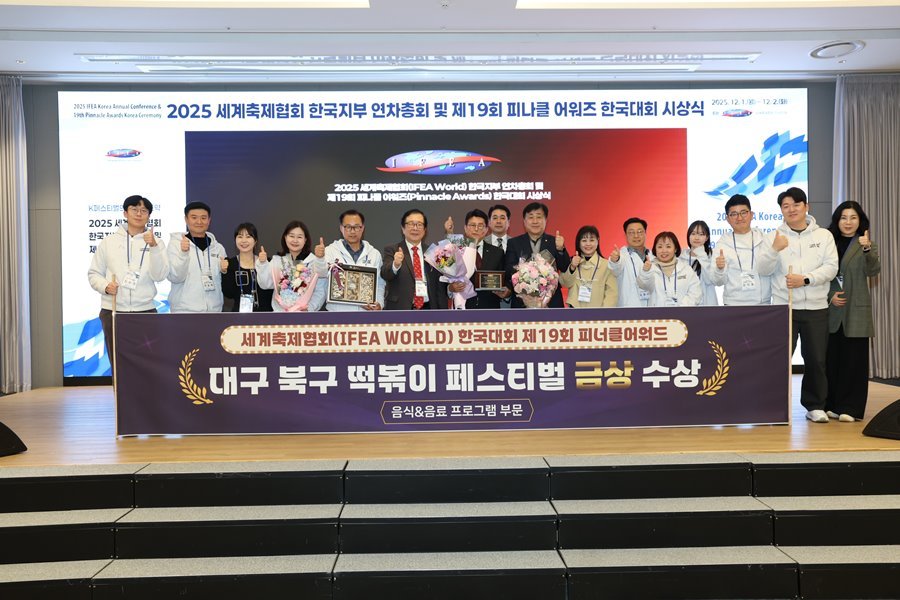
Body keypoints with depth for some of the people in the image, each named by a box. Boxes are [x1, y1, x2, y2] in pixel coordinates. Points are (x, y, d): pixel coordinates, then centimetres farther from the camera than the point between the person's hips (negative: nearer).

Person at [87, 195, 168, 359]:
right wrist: (105, 286, -8)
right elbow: (94, 273, 12)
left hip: (145, 310, -1)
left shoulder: (156, 242, 4)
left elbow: (159, 275, -9)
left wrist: (153, 246, -21)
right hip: (112, 311, 1)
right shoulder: (108, 242, 8)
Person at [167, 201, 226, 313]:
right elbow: (175, 277, -12)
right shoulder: (176, 243, -2)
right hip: (185, 311, -4)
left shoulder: (218, 248, 9)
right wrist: (183, 253, -24)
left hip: (213, 310, 4)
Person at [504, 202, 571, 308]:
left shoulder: (555, 242, 6)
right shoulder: (514, 243, 6)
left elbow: (565, 269, -2)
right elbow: (509, 272, -1)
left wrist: (560, 249, -19)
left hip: (551, 301, 0)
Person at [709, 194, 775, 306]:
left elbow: (766, 270, -7)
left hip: (763, 303, 1)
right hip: (733, 304, -1)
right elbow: (718, 281, -2)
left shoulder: (763, 239, 6)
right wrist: (719, 268, -22)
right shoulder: (723, 243, 2)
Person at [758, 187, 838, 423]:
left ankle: (815, 406, 20)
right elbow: (763, 269, -5)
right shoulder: (774, 237, 4)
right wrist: (774, 250, -23)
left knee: (816, 359, 7)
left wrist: (805, 279, -15)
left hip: (816, 307, 1)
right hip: (783, 307, -1)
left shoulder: (824, 235, 7)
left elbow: (831, 267, -2)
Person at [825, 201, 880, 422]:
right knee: (831, 358, 4)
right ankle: (831, 404, 14)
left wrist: (867, 249, -28)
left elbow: (873, 271, -11)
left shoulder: (866, 245, 5)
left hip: (856, 311, -1)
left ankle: (850, 407, 6)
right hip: (831, 310, 2)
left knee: (853, 360, -1)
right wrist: (829, 295, -6)